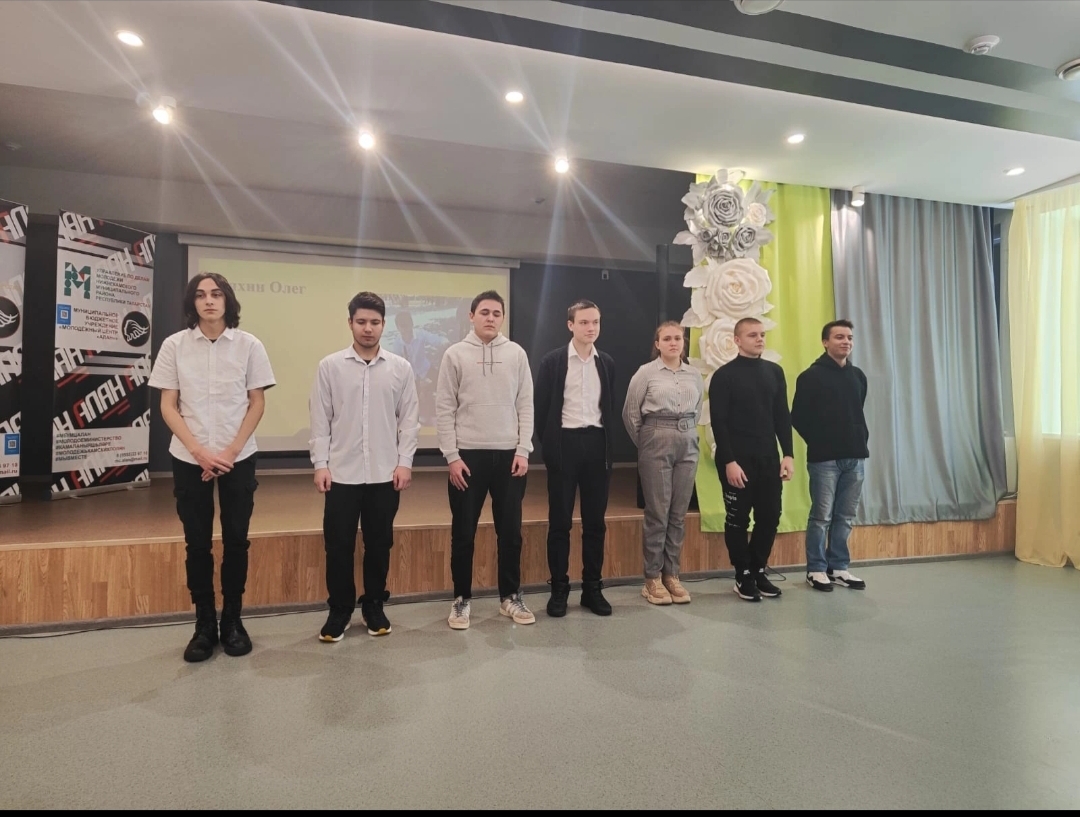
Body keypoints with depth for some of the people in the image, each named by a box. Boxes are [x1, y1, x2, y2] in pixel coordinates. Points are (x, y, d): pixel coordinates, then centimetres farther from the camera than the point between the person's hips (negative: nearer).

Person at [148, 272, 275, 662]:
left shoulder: (249, 345, -3)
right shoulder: (175, 345, -1)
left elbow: (257, 403, 0)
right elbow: (168, 406, 0)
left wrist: (232, 451, -8)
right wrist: (199, 451, -10)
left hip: (238, 458, 0)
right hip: (189, 459, 1)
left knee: (236, 540, 6)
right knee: (197, 543, 7)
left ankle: (232, 619, 22)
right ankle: (205, 623, 21)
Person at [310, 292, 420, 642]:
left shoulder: (400, 367, 2)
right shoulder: (330, 366, 1)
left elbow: (409, 419, 3)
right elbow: (320, 419, 1)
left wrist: (404, 462, -4)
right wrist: (320, 463, -4)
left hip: (385, 474, 1)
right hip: (342, 473, 0)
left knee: (379, 543, 11)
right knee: (338, 545, 6)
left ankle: (374, 606, 27)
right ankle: (340, 610, 24)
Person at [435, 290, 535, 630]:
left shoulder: (516, 353, 5)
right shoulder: (455, 354, 0)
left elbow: (525, 406, 5)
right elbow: (444, 409, -2)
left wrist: (523, 450, -3)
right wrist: (452, 456, -8)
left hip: (508, 454, 2)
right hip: (468, 454, -1)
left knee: (510, 531, 9)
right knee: (463, 533, 6)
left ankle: (511, 597, 24)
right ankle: (461, 599, 21)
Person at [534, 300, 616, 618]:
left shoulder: (607, 363, 9)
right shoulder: (552, 361, -3)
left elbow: (609, 407, 14)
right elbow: (541, 408, -2)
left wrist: (608, 444, 6)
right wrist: (547, 446, -4)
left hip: (597, 444, 4)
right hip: (564, 443, -3)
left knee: (595, 520, 8)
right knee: (560, 521, 3)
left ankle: (592, 588, 20)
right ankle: (559, 589, 15)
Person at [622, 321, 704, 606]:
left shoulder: (695, 374, 9)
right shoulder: (646, 372, -3)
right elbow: (630, 413, 1)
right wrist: (645, 443, 7)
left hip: (687, 445, 4)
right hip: (657, 444, -4)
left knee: (678, 514, 8)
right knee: (657, 513, -1)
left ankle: (672, 575, 19)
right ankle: (653, 578, 11)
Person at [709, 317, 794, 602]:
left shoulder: (775, 372, 10)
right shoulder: (724, 375, -6)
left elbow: (782, 416, 11)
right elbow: (718, 423, -10)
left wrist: (788, 454, 3)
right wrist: (729, 461, -16)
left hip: (768, 458, 5)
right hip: (737, 460, -5)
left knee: (770, 517, 8)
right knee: (738, 520, 4)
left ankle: (759, 571, 25)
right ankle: (743, 576, 18)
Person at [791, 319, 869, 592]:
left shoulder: (858, 376, 12)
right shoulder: (812, 376, -6)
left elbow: (858, 413, 20)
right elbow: (798, 417, -7)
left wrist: (861, 439, 7)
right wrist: (818, 443, -5)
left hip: (855, 457, 6)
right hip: (824, 458, -5)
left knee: (846, 517, 11)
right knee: (821, 516, 0)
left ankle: (838, 567, 22)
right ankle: (816, 569, 11)